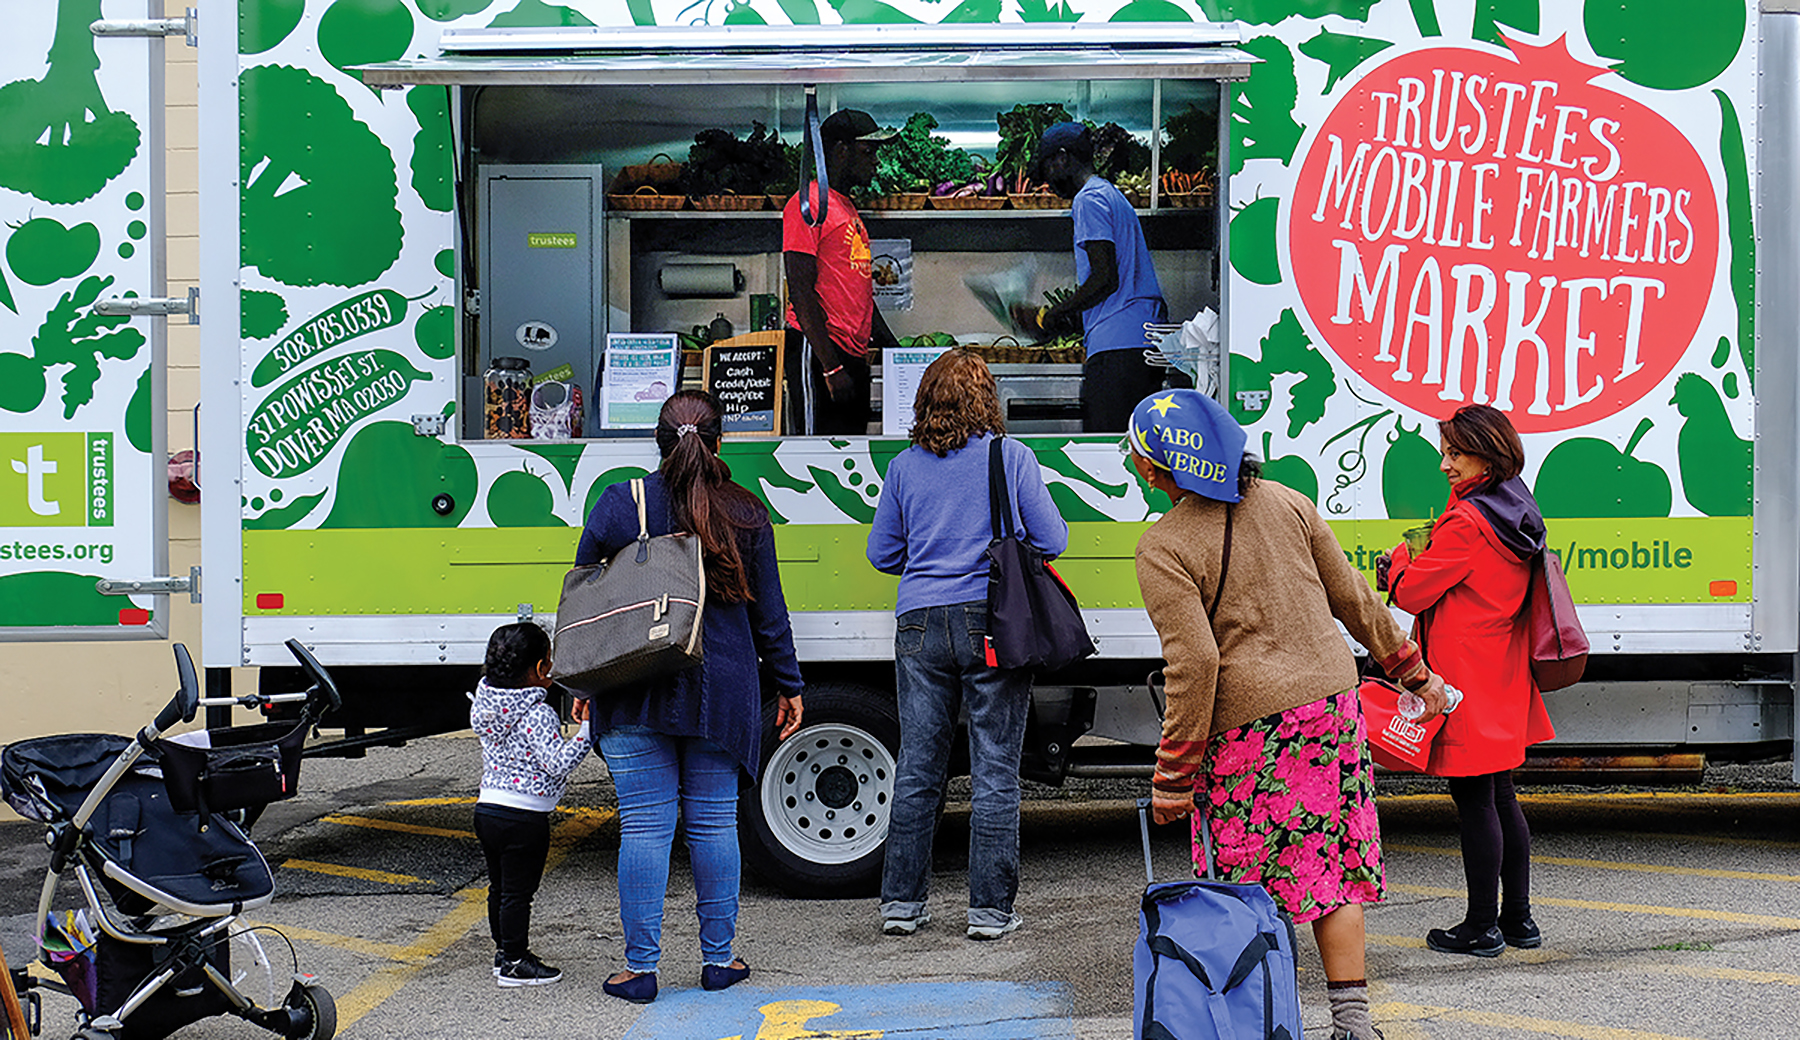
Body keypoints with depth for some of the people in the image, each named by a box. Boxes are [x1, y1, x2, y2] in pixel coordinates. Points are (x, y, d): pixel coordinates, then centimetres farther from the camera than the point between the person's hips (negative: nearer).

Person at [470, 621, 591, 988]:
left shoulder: (485, 705, 3)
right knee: (518, 891, 2)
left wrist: (536, 692, 15)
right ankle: (515, 963, 9)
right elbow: (558, 764, -23)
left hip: (486, 807, 8)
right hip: (524, 818, -8)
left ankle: (503, 950, 30)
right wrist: (588, 729, -19)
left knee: (499, 886, 19)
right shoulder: (538, 715, -19)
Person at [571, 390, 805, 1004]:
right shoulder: (746, 515, 2)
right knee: (713, 822, 10)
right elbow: (769, 613, 7)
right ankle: (718, 959, 17)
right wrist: (788, 686, 16)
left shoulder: (619, 505, -3)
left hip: (635, 697, -1)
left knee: (644, 827, 1)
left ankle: (640, 967, 5)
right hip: (720, 693, 2)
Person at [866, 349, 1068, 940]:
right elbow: (1051, 541, 1)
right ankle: (990, 909, 6)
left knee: (916, 768, 10)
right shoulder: (1011, 458, -2)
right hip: (993, 622, -2)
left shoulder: (904, 467, 5)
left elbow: (882, 553, 11)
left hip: (920, 626, 3)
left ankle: (901, 902, 15)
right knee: (995, 773, 3)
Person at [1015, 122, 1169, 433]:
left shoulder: (1089, 200, -5)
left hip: (1116, 348, -10)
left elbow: (1105, 280, -13)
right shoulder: (1111, 195, 26)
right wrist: (1068, 316, 23)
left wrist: (1048, 317, -4)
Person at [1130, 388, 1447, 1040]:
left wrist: (1171, 778, -10)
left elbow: (1194, 664, -16)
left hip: (1247, 727, -6)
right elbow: (1353, 599, 11)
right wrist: (1413, 672, 24)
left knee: (1245, 886, 4)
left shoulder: (1162, 548, -10)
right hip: (1332, 703, 6)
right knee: (1333, 866, 11)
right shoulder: (1285, 502, 7)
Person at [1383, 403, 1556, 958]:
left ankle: (1482, 927, 4)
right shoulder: (1518, 513, 10)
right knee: (1501, 796, 16)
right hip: (1504, 679, 9)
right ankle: (1518, 917, 23)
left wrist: (1400, 561, 6)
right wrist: (1416, 567, 10)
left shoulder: (1466, 523, -19)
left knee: (1473, 799, -2)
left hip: (1467, 683, -9)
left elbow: (1412, 594, -13)